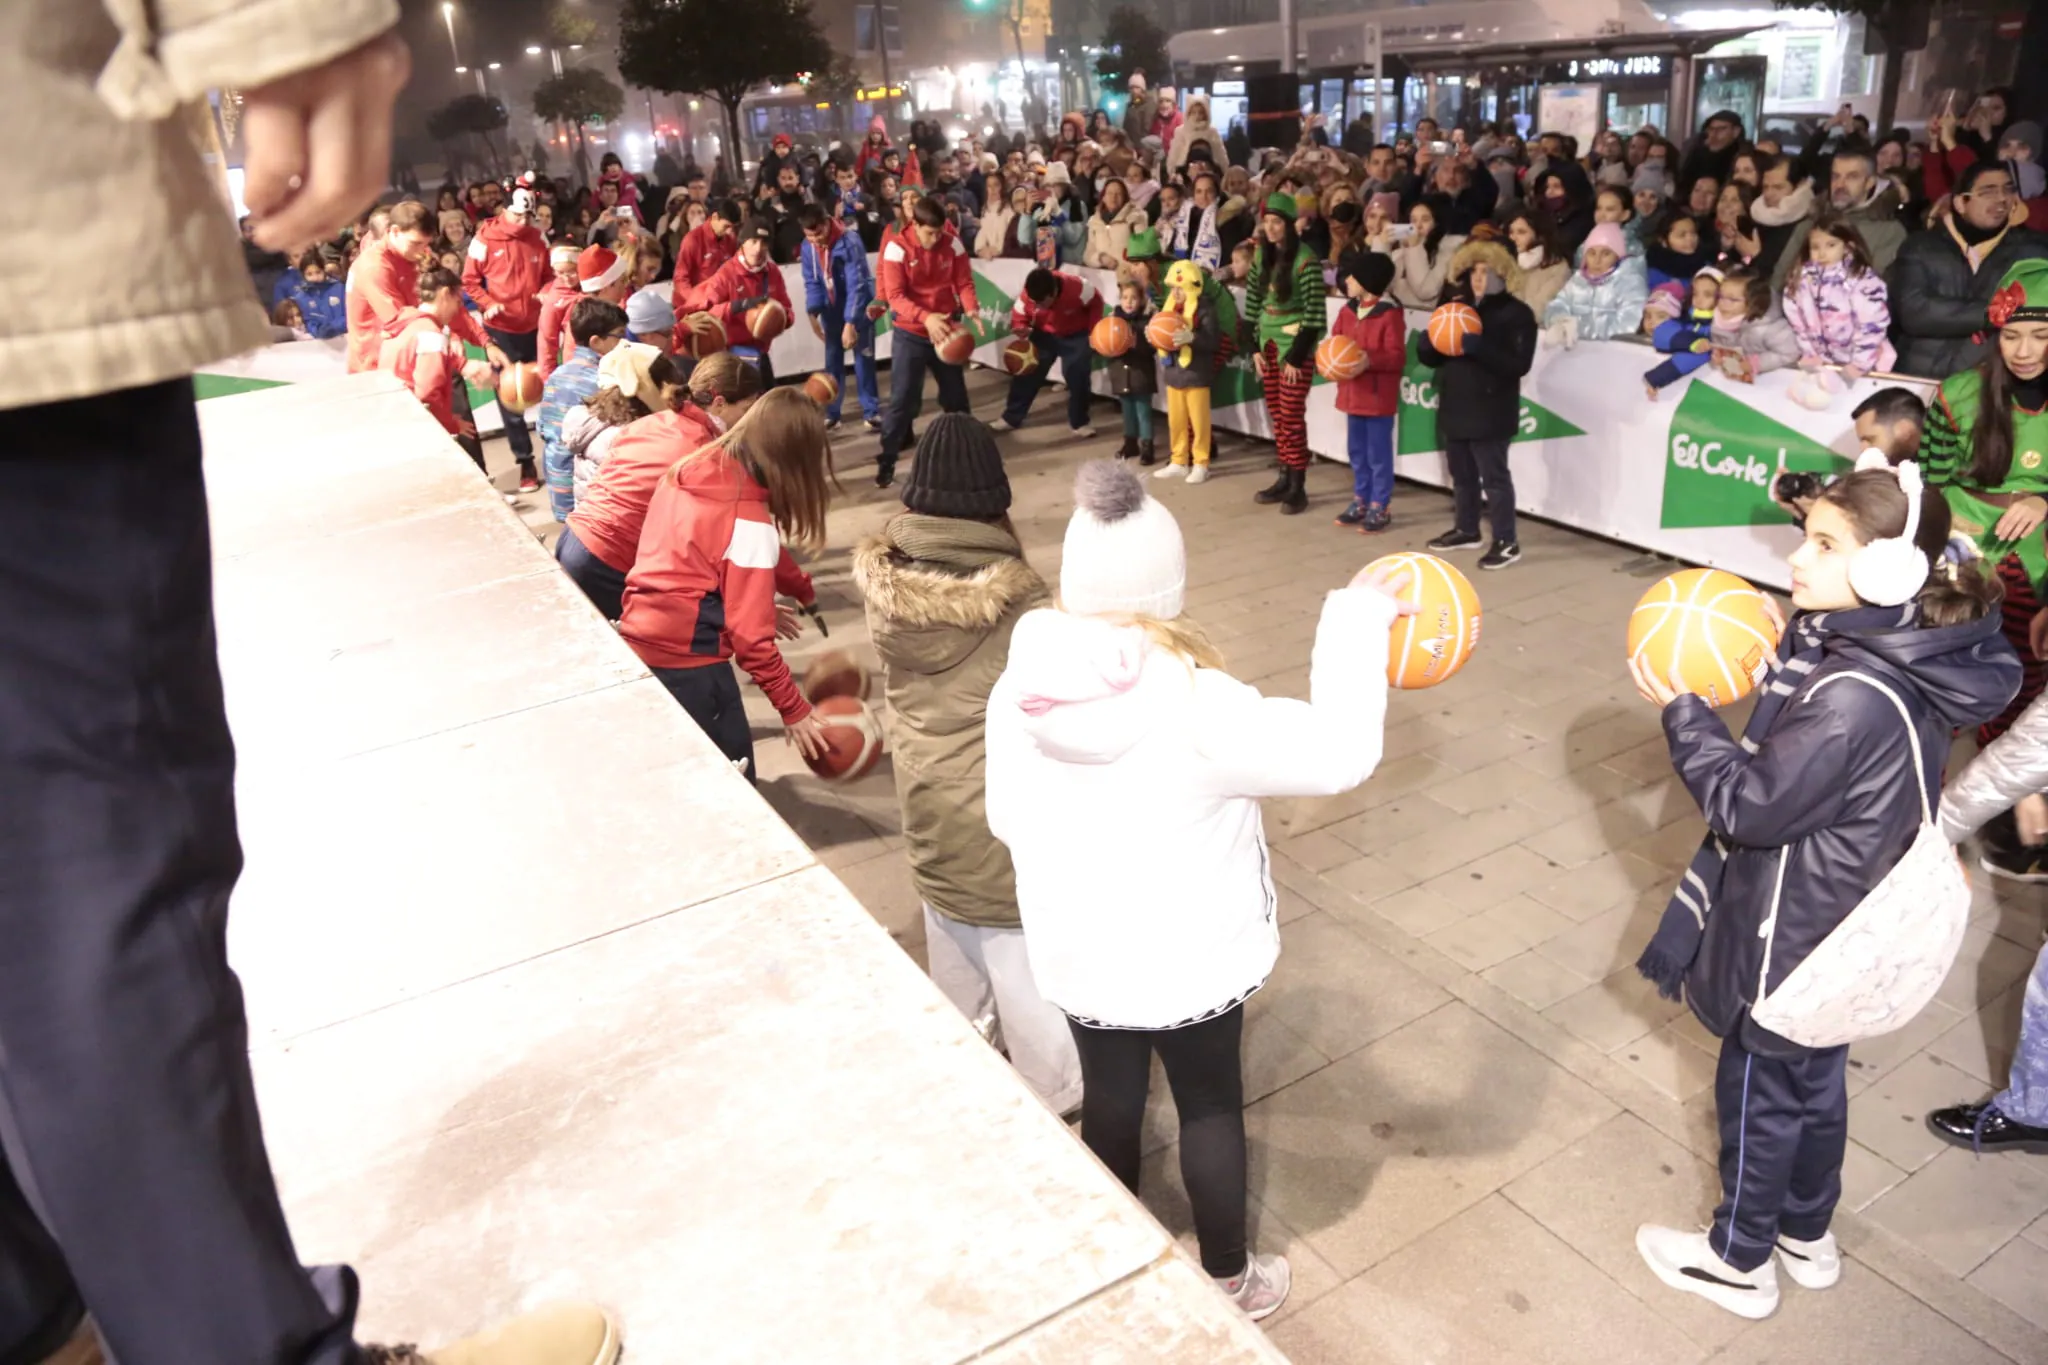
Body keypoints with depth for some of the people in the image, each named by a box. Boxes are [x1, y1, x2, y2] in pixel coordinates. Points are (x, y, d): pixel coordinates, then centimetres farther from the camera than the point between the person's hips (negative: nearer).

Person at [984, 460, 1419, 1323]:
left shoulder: (1020, 688, -14)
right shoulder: (1191, 704, -29)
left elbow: (1006, 820, 0)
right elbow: (1338, 751, -25)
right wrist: (1358, 621, -15)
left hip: (1075, 957, 4)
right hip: (1189, 961, -3)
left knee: (1109, 1103, 25)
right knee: (1211, 1109, 20)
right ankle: (1229, 1280, 43)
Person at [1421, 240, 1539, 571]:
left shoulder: (1516, 313, -7)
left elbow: (1518, 364, -18)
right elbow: (1430, 356, 13)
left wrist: (1478, 348, -29)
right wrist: (1429, 342, -11)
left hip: (1490, 413, -7)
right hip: (1454, 407, 7)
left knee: (1494, 477, -4)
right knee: (1461, 475, 17)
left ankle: (1506, 542, 3)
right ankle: (1467, 530, 31)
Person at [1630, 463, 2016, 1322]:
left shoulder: (1852, 698, -33)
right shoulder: (1903, 657, -4)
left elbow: (1749, 805, -24)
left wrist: (1680, 708, -18)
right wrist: (1791, 659, -1)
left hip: (1795, 936, -9)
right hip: (1836, 928, 9)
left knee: (1760, 1089, 12)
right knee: (1813, 1077, 25)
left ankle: (1740, 1262, 33)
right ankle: (1807, 1235, 46)